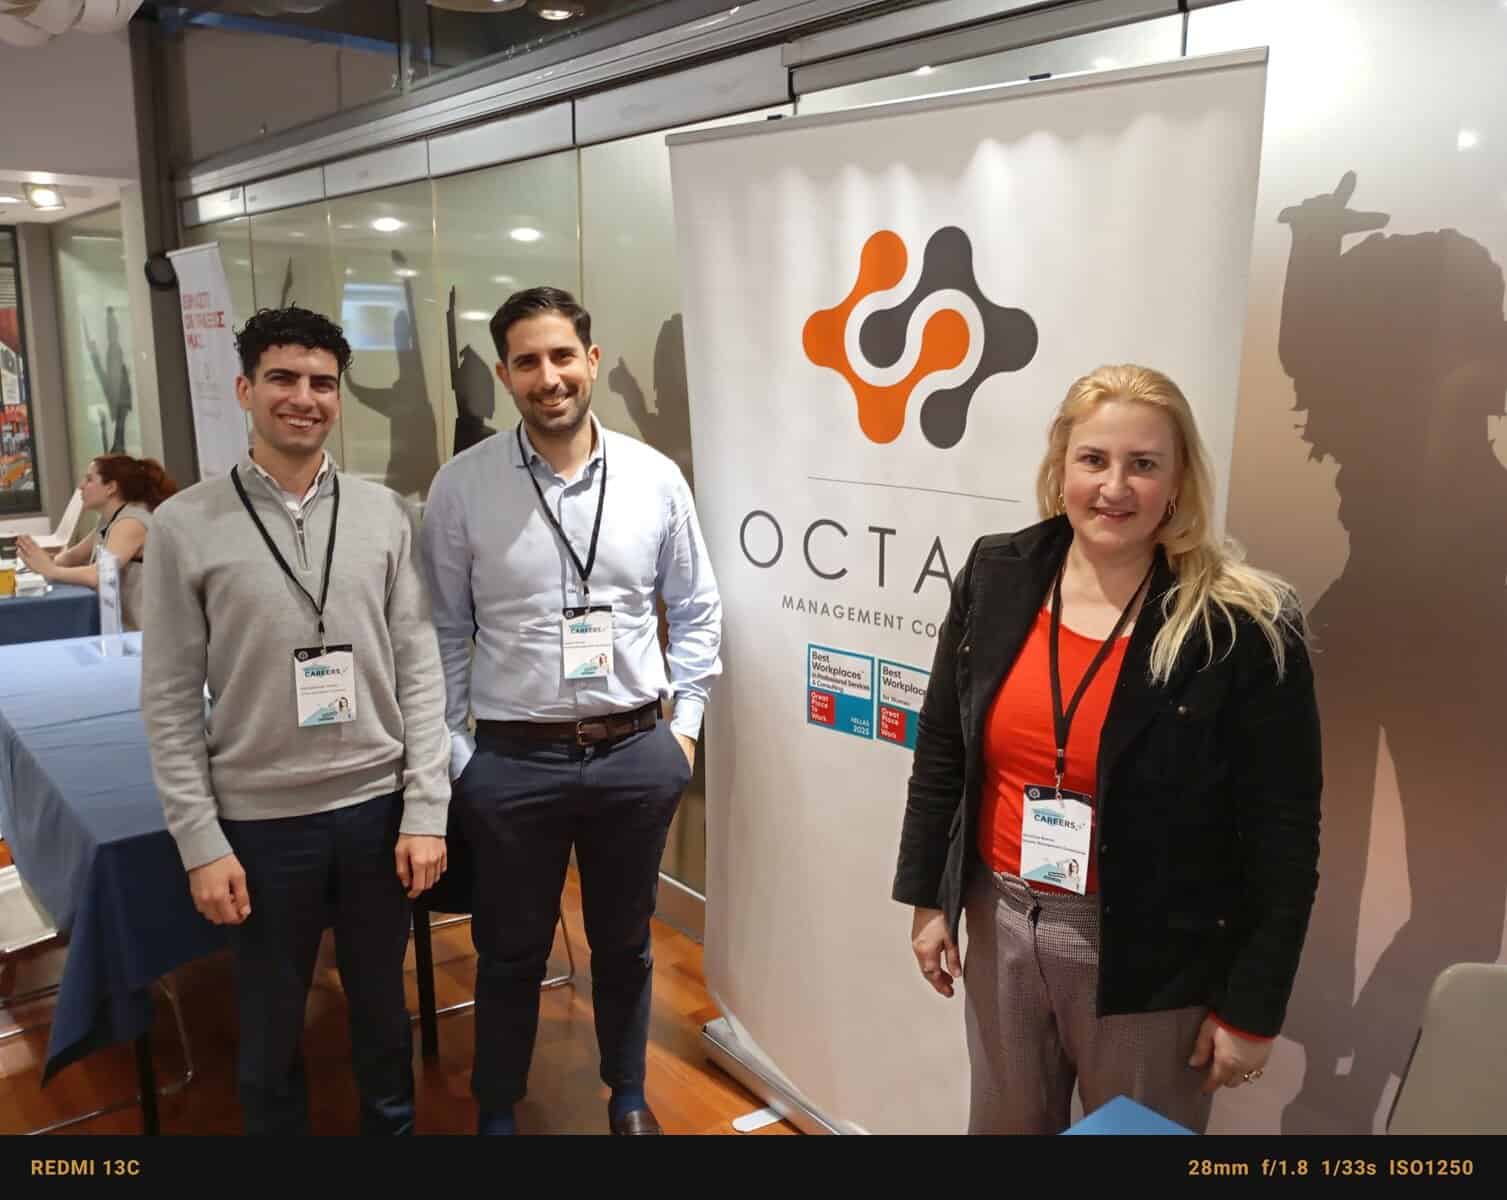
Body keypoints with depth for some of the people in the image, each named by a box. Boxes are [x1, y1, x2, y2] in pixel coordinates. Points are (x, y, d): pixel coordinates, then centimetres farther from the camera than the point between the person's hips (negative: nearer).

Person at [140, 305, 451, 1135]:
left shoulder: (383, 514, -1)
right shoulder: (186, 525, -5)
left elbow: (420, 670, 0)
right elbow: (170, 702, -4)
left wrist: (425, 810, -4)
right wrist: (201, 843, -7)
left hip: (378, 808, 2)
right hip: (260, 821, -1)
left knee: (382, 1012, 18)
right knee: (270, 1030, 16)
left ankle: (391, 1124, 41)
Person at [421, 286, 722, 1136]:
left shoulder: (655, 477, -2)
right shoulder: (462, 486, -6)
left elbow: (697, 611, 7)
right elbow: (442, 632, 0)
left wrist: (685, 724, 4)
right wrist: (450, 755, -1)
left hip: (637, 754, 2)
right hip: (513, 761, -1)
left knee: (624, 943, 19)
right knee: (512, 953, 15)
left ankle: (629, 1096, 43)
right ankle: (497, 1111, 39)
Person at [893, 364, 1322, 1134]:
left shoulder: (1244, 629, -16)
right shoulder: (995, 578, -4)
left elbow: (1282, 835, -11)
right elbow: (941, 748, 5)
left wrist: (1251, 1007, -8)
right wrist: (928, 897, 6)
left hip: (1151, 954, -3)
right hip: (1001, 923, 4)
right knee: (1002, 1124, 22)